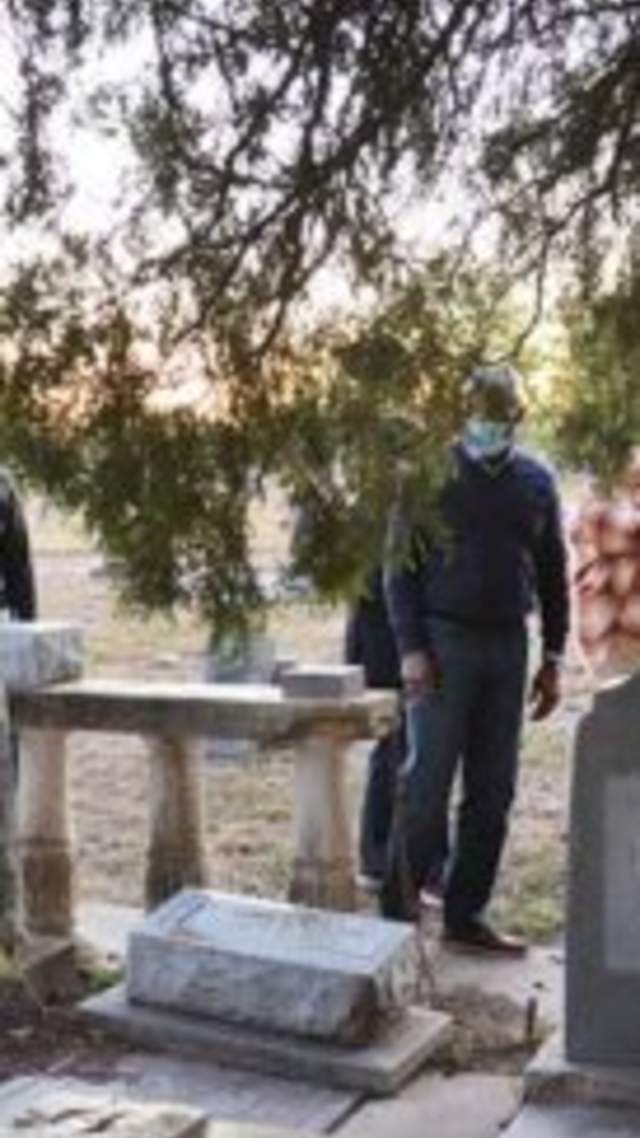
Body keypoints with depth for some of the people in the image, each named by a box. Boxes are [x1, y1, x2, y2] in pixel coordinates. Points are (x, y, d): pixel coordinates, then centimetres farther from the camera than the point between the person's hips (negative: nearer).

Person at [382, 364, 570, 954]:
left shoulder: (536, 480, 8)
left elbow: (553, 573, 12)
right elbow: (400, 567, -4)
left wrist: (553, 657, 8)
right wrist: (411, 650, -12)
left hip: (508, 645, 4)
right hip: (444, 641, -4)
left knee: (493, 793, 7)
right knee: (428, 787, -3)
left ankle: (467, 915, 17)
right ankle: (397, 913, 7)